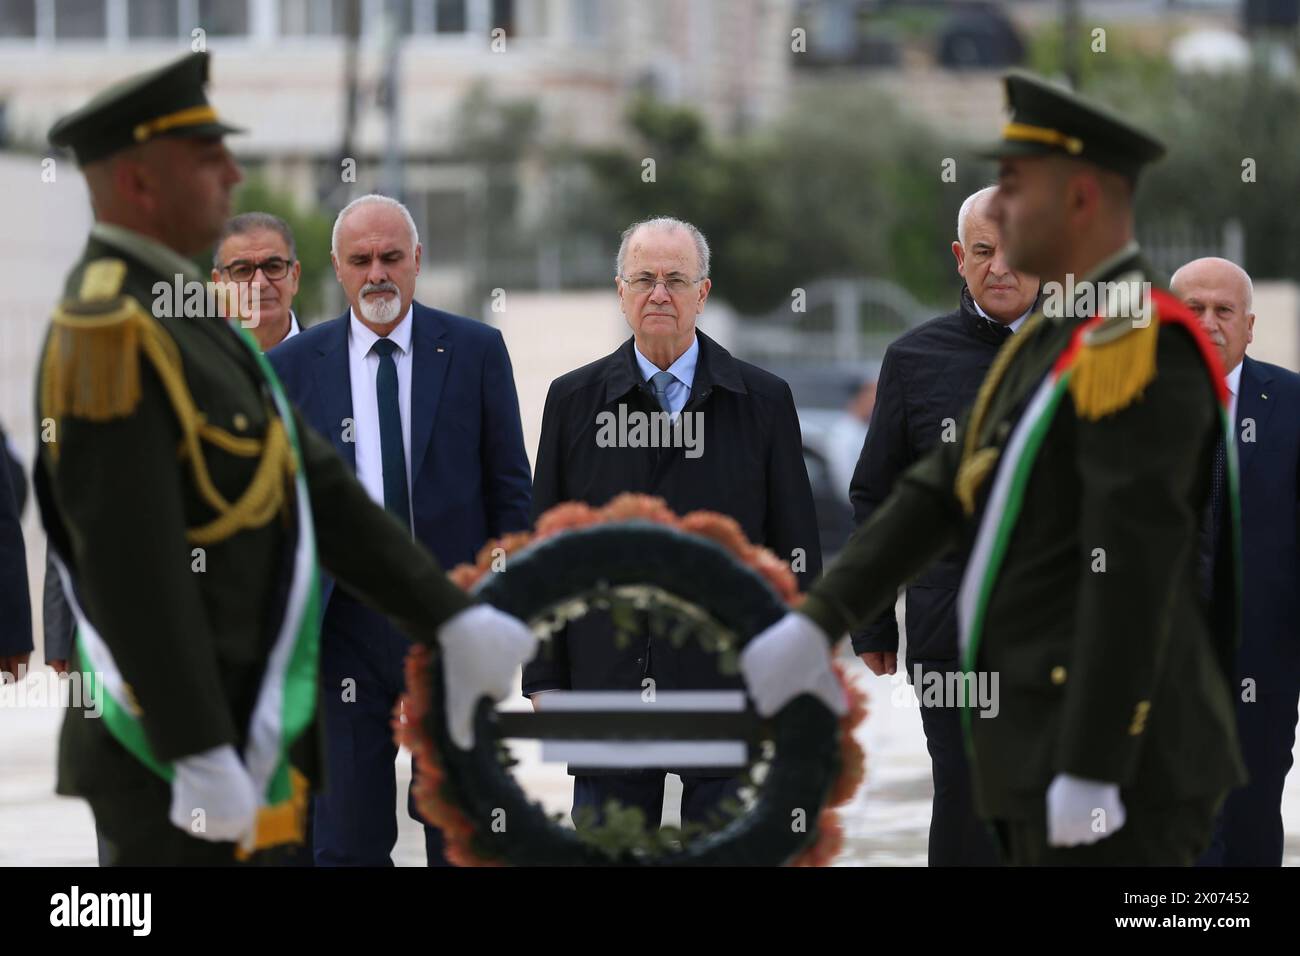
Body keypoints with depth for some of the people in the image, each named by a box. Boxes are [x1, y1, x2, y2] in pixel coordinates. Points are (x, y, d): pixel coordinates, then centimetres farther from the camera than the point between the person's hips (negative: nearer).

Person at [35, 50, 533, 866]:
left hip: (233, 730, 10)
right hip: (183, 741, -10)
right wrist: (199, 755, -25)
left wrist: (451, 619, 10)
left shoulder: (183, 317, 15)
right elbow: (132, 566, -24)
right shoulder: (113, 334, -18)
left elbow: (319, 489, 15)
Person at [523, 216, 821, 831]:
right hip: (606, 684, 1)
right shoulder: (573, 401, 7)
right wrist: (544, 681, 1)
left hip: (730, 693, -1)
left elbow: (797, 553, 4)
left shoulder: (763, 402, 4)